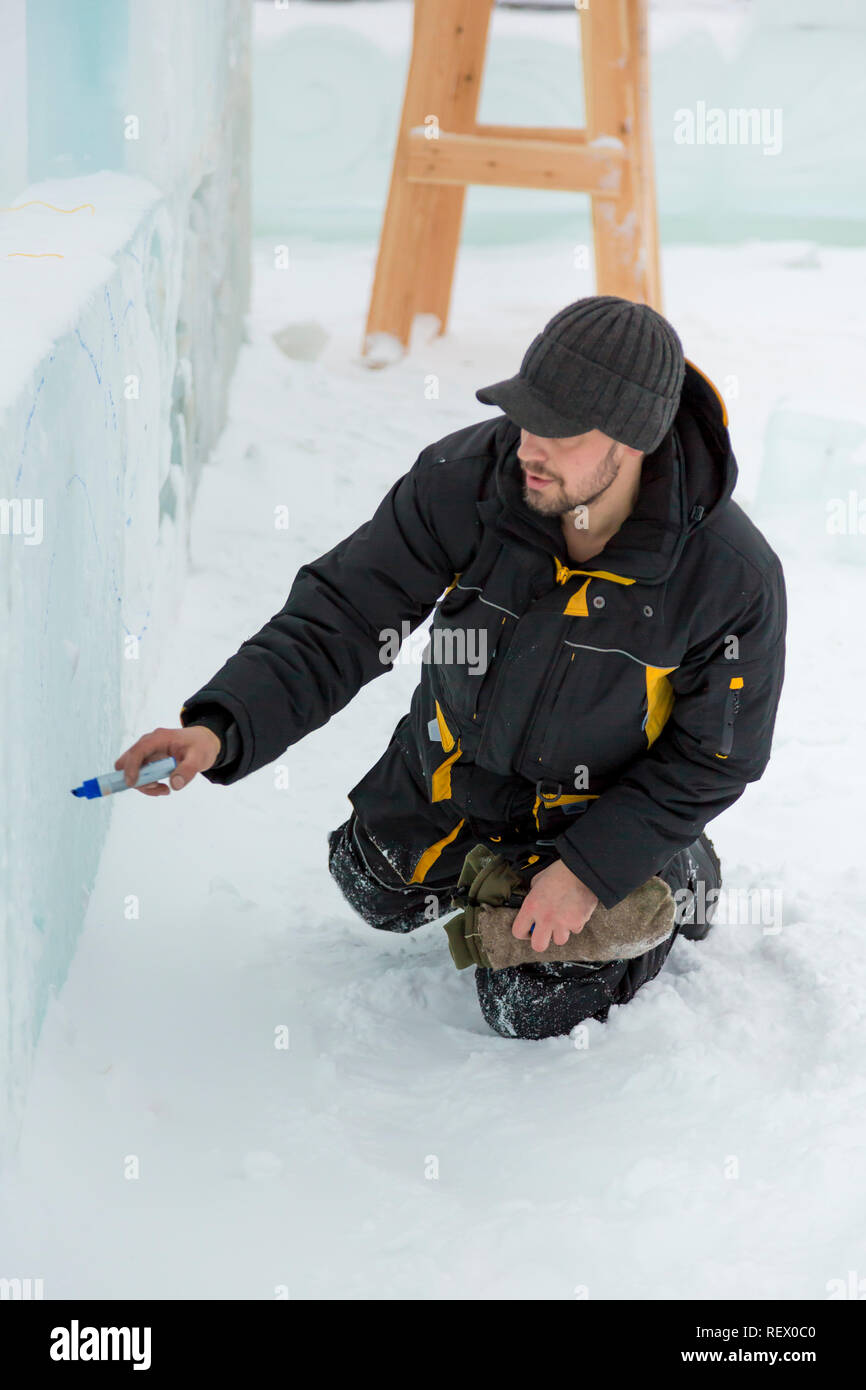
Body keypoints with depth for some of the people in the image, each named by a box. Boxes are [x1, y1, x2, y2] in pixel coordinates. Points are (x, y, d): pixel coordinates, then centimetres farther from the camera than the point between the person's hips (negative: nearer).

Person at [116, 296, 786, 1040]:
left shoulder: (736, 579, -36)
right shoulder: (464, 478, -32)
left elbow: (714, 756, -20)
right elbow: (337, 618, -29)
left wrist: (589, 870, -22)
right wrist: (221, 728, -44)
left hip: (598, 806, -4)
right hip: (452, 768, 4)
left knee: (534, 1013, 3)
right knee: (380, 892, 23)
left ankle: (679, 878, 26)